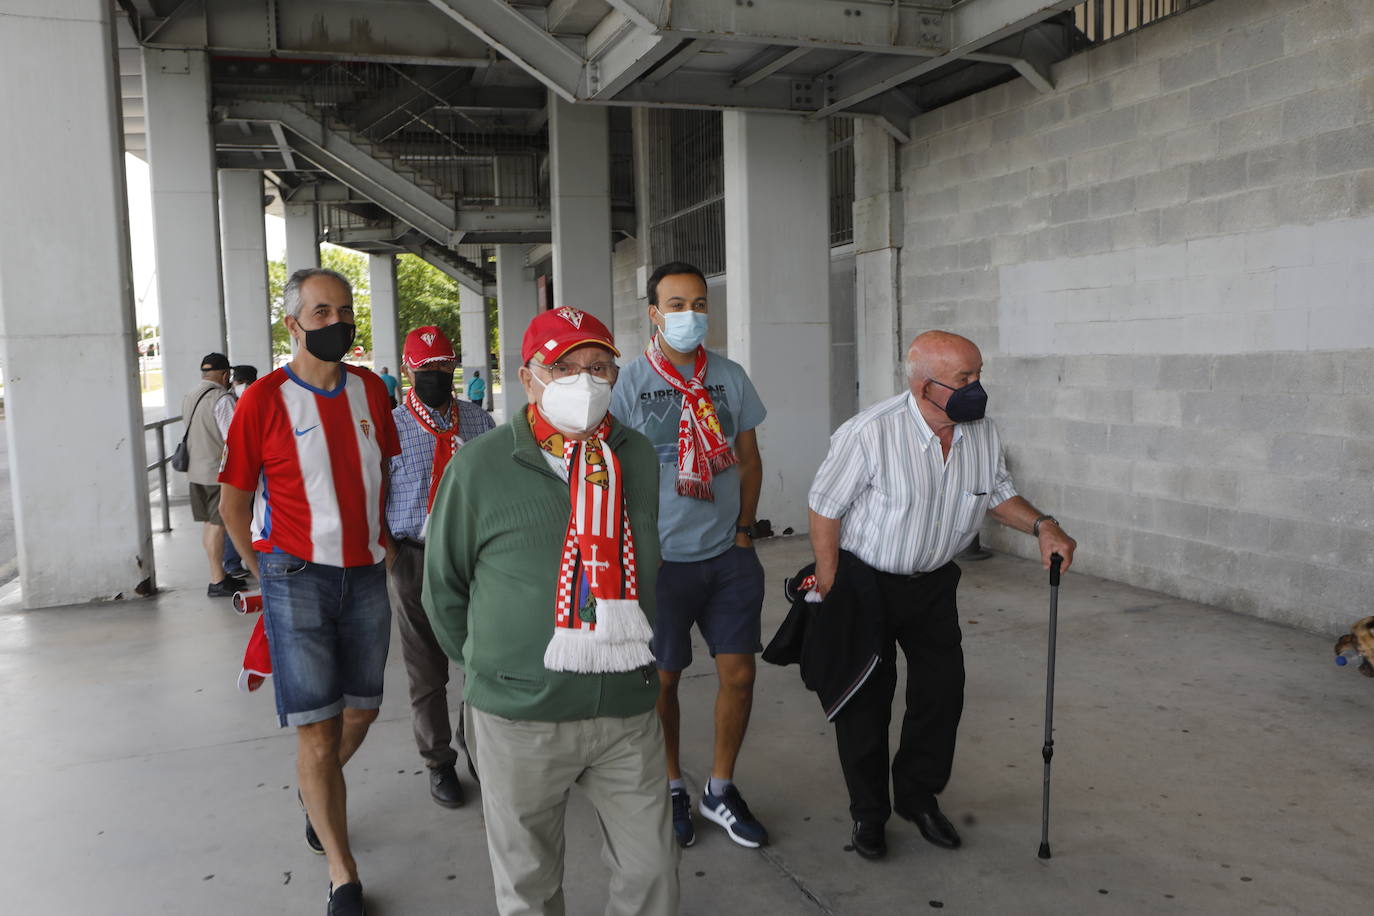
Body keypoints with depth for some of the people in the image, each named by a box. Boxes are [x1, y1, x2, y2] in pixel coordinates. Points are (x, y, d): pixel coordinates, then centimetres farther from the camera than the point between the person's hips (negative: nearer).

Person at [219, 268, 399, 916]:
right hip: (297, 578, -5)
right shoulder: (263, 400, -9)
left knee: (361, 712, 16)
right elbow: (234, 502, 0)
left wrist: (380, 539, 12)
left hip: (365, 575, 5)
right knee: (317, 734, -1)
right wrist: (270, 573, 4)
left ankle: (317, 794, 47)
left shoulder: (370, 390, 4)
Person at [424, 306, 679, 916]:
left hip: (628, 709, 3)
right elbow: (444, 586, 2)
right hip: (519, 718, -3)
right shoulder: (480, 465, -9)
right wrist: (489, 668, 6)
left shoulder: (638, 456, 3)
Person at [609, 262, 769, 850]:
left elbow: (749, 459, 12)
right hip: (661, 558, -3)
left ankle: (720, 790, 26)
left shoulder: (730, 377, 5)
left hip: (728, 556, 3)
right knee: (663, 679, 9)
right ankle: (671, 787, 31)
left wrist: (743, 531, 6)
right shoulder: (629, 383, -6)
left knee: (739, 673, 6)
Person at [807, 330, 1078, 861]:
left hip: (933, 583, 5)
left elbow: (998, 494, 10)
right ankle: (868, 812, 25)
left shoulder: (982, 433, -7)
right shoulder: (870, 433, -25)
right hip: (865, 581, -5)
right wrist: (830, 593, -15)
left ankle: (918, 796, 32)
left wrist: (1041, 525, -10)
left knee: (942, 691, 8)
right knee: (865, 701, 4)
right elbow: (825, 508, -17)